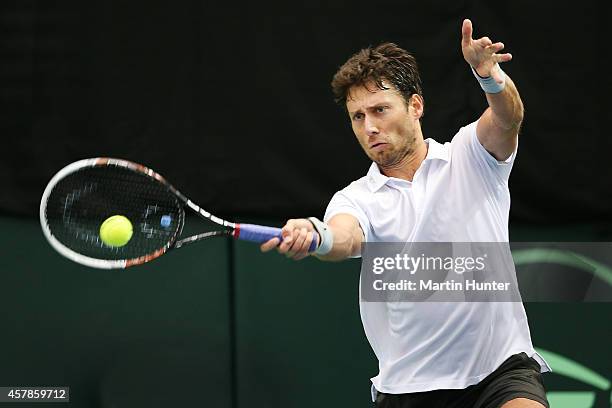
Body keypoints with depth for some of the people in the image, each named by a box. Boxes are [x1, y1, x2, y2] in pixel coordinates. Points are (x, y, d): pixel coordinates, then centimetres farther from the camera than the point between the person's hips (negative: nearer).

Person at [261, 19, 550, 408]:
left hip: (502, 365, -2)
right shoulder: (356, 199, 5)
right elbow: (345, 237, -17)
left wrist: (490, 76, -37)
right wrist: (317, 236, -42)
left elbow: (508, 118, -14)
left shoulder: (470, 157, 6)